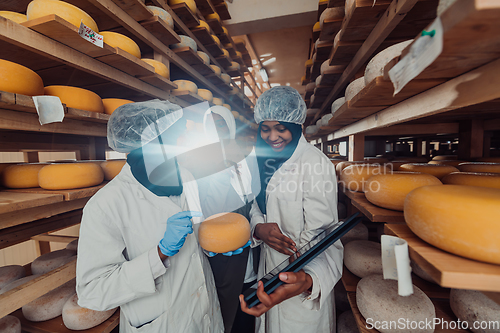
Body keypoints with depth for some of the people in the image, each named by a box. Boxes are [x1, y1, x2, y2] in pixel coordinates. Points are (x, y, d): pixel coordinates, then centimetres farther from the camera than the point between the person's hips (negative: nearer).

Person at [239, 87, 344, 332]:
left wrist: (308, 279, -43)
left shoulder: (316, 163, -22)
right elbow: (255, 204, 3)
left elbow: (320, 232, -26)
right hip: (269, 264, 6)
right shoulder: (264, 159, 0)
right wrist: (258, 227, -19)